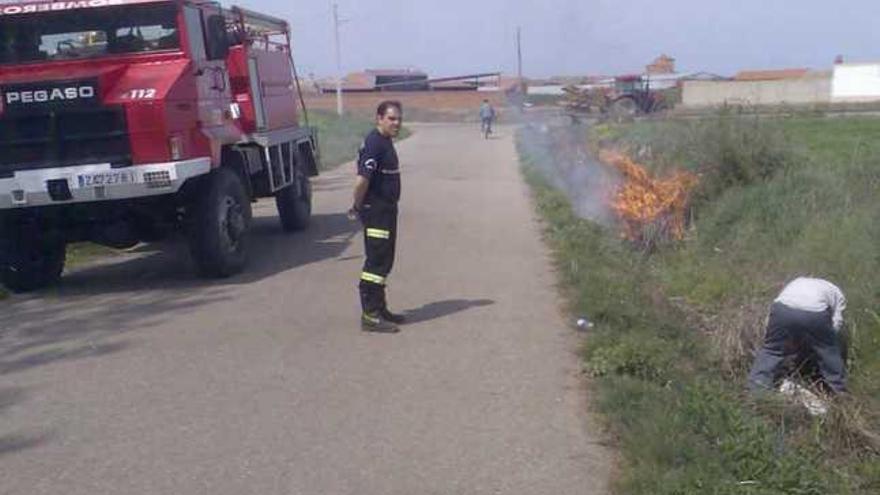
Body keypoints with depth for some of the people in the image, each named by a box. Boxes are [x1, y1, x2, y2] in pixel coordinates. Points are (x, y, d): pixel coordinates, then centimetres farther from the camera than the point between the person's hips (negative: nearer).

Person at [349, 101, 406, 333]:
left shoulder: (385, 142, 14)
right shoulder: (374, 144, -19)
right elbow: (362, 180, -26)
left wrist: (358, 206, 16)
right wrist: (358, 207, -13)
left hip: (386, 210, 10)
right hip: (376, 211, -10)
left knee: (384, 261, 17)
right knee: (376, 263, -6)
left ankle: (379, 308, 27)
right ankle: (370, 316, -1)